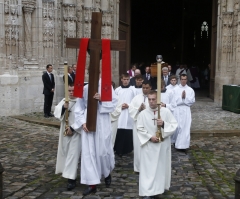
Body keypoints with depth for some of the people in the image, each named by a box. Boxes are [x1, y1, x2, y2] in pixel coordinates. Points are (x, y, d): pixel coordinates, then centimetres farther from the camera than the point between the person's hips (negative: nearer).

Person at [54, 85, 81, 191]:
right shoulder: (64, 101, 6)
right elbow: (56, 112, -5)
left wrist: (72, 128, -17)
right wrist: (63, 107, -24)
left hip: (76, 132, -6)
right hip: (65, 131, 6)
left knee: (73, 154, -7)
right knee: (65, 152, 16)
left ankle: (71, 178, -7)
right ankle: (67, 172, 37)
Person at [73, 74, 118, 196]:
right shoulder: (84, 89, 3)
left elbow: (114, 102, -3)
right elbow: (79, 108, 5)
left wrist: (102, 99, -17)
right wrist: (82, 122, -6)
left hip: (102, 123, -2)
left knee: (103, 150, 5)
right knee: (88, 152, 0)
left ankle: (107, 173, 36)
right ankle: (92, 183, 6)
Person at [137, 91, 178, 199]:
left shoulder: (166, 112, -3)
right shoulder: (143, 114, -5)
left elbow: (174, 125, -2)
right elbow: (140, 129, -4)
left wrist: (164, 124, -18)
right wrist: (150, 137, -14)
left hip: (163, 145, 2)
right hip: (148, 146, -1)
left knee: (161, 167, 10)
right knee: (148, 168, -3)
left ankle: (158, 188, 27)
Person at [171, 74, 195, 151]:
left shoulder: (190, 90, 7)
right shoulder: (175, 89, 5)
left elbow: (192, 101, 2)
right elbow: (174, 100, -2)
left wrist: (185, 97, -10)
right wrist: (181, 97, -11)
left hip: (186, 110, 0)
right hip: (177, 110, 0)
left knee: (185, 127, -4)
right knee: (177, 126, 2)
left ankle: (183, 145, -2)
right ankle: (175, 141, 26)